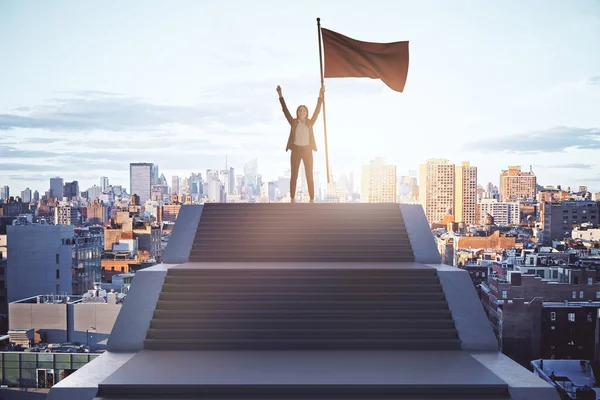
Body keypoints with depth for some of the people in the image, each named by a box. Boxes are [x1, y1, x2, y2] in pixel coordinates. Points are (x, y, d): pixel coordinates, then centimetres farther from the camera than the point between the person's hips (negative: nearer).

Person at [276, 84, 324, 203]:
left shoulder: (310, 123, 0)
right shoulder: (293, 122, -1)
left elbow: (317, 110, -3)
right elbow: (285, 110, -1)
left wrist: (320, 95, -9)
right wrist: (280, 95, -4)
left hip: (307, 151, 0)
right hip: (295, 151, 0)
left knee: (309, 176, 1)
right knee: (294, 176, 4)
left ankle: (312, 200, 5)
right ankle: (292, 200, 9)